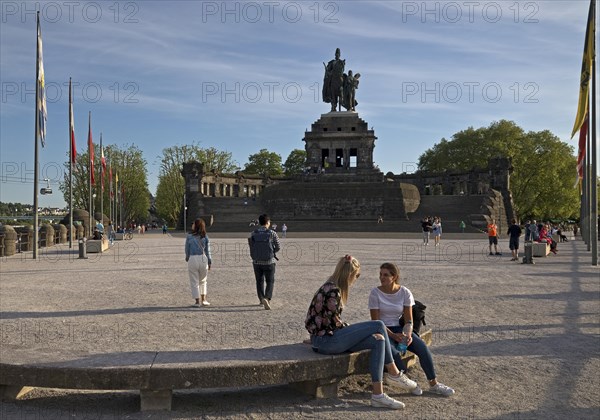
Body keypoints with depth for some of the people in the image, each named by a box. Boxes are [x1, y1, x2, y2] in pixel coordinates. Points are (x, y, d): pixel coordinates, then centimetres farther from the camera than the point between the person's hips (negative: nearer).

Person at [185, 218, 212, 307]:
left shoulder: (189, 236, -2)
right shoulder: (205, 236, 2)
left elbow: (187, 250, 5)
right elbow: (207, 250, 4)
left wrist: (187, 258, 21)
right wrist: (210, 262, 11)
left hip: (192, 259, -2)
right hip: (203, 259, 2)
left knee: (194, 282, 8)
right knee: (202, 281, 19)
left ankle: (197, 301, 9)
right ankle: (204, 300, 17)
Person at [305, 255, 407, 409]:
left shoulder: (331, 287, 14)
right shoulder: (333, 291, -18)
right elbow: (334, 323, -17)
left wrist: (353, 331, 7)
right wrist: (353, 331, -1)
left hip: (329, 337, 10)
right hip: (325, 340, -10)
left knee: (378, 341, -2)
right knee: (378, 326, -13)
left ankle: (378, 395, -4)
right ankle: (394, 374, -1)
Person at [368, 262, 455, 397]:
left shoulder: (405, 292, -2)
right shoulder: (375, 293, -9)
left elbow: (409, 320, -2)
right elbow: (376, 321, -11)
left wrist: (408, 334, -24)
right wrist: (393, 335, -23)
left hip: (399, 328, 3)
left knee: (422, 346, -22)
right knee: (392, 351, -34)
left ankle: (433, 384, -7)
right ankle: (405, 379, -11)